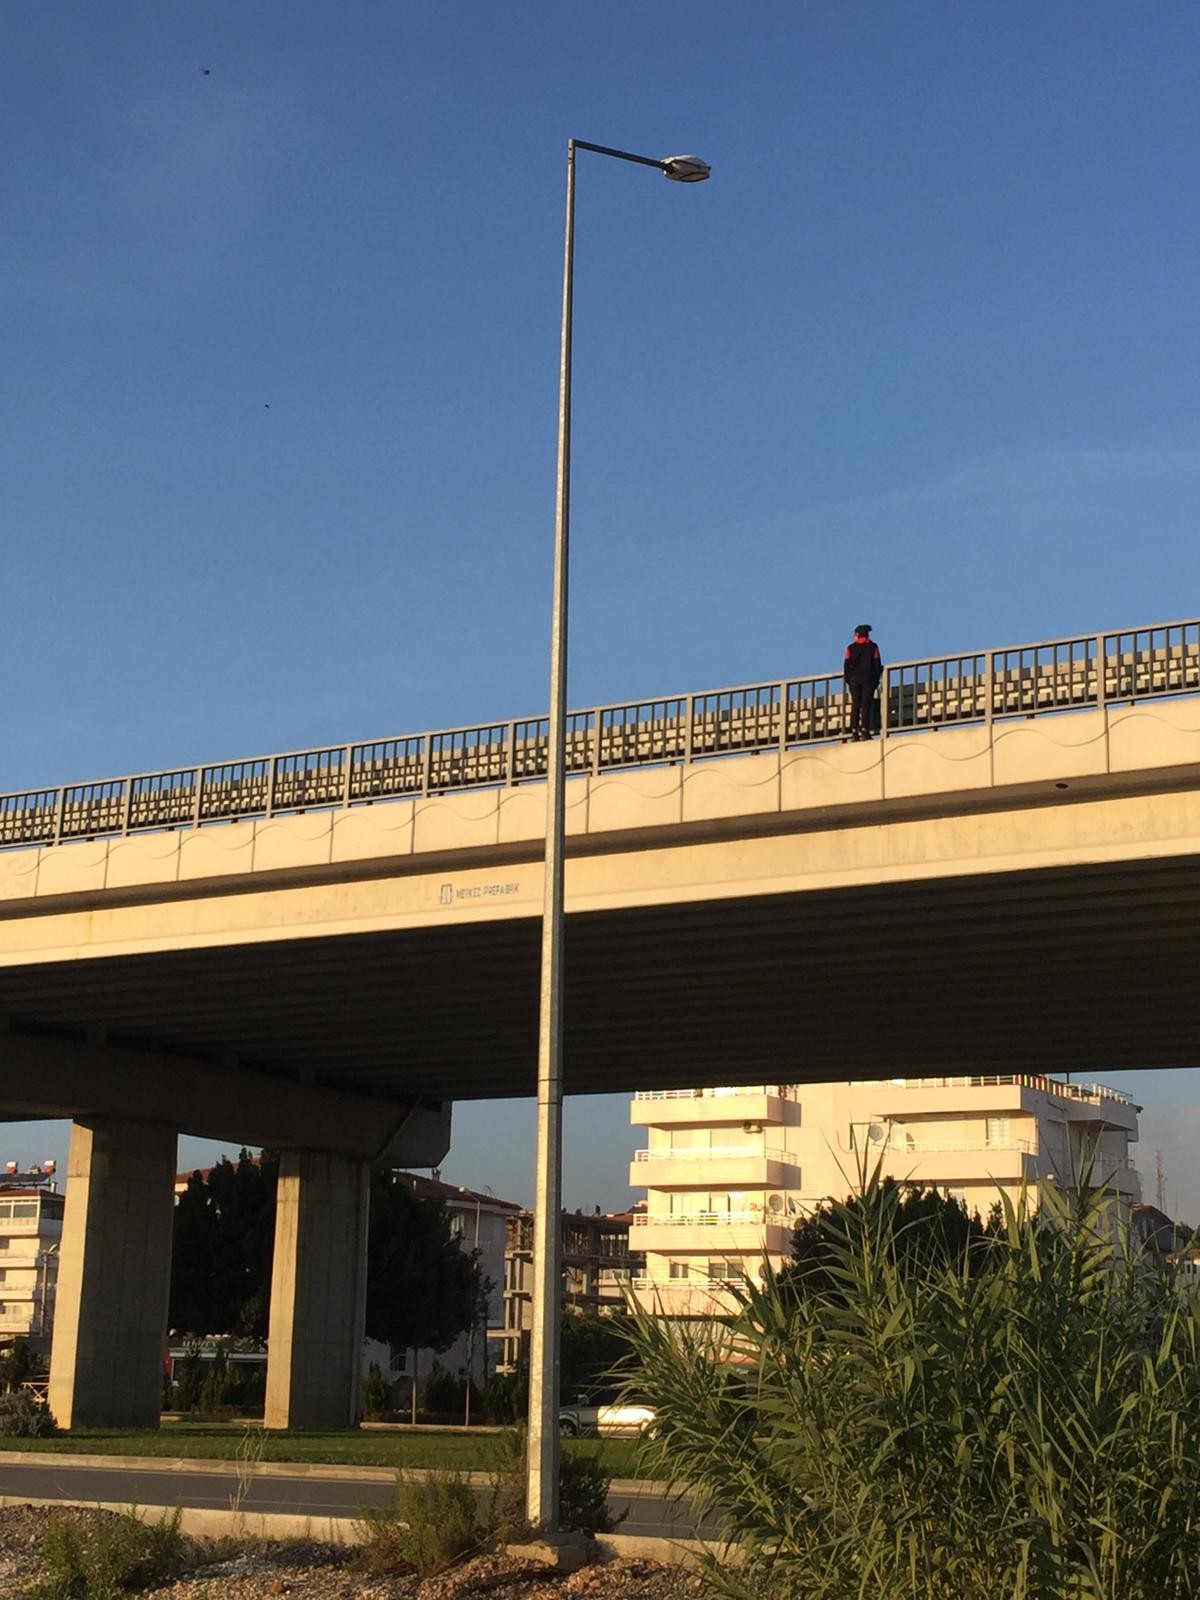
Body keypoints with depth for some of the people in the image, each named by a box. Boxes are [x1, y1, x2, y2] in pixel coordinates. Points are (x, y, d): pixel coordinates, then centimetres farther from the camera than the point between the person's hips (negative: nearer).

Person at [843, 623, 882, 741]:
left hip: (854, 680, 1)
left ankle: (854, 732, -7)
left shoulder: (851, 648, 4)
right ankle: (865, 731, -16)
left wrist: (848, 680, 9)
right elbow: (877, 664, 3)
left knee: (855, 706, 1)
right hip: (868, 680, -1)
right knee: (866, 705, -5)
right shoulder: (873, 647, 4)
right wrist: (876, 680, 9)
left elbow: (847, 665, 1)